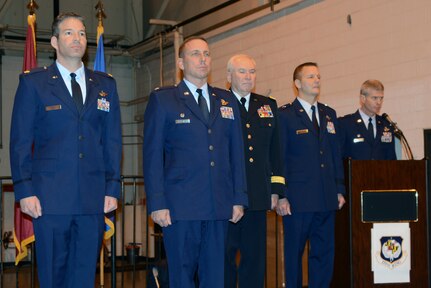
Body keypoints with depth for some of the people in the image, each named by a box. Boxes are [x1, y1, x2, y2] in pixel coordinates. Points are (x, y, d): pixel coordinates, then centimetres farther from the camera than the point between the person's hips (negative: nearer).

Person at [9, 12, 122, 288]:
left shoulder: (105, 85, 13)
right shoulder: (33, 82, 5)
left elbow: (113, 141, 12)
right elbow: (20, 141, 1)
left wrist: (113, 188, 4)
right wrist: (24, 190, -7)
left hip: (94, 198, 2)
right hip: (50, 197, -2)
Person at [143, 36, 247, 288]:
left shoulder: (227, 101, 15)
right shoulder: (162, 100, 3)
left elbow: (236, 153, 14)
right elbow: (152, 155, -2)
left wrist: (239, 199, 7)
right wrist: (157, 204, -9)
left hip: (219, 206, 4)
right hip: (180, 206, -3)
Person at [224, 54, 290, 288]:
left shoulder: (268, 106, 15)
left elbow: (275, 151, 15)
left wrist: (276, 190, 8)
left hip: (258, 197, 4)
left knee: (255, 257, 8)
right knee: (224, 256, 2)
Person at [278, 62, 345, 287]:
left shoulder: (329, 114, 15)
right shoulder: (284, 115, -2)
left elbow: (336, 155, 16)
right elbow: (278, 158, -4)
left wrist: (339, 190, 10)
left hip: (326, 199, 5)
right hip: (298, 199, -5)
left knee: (324, 253, 8)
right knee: (294, 252, 3)